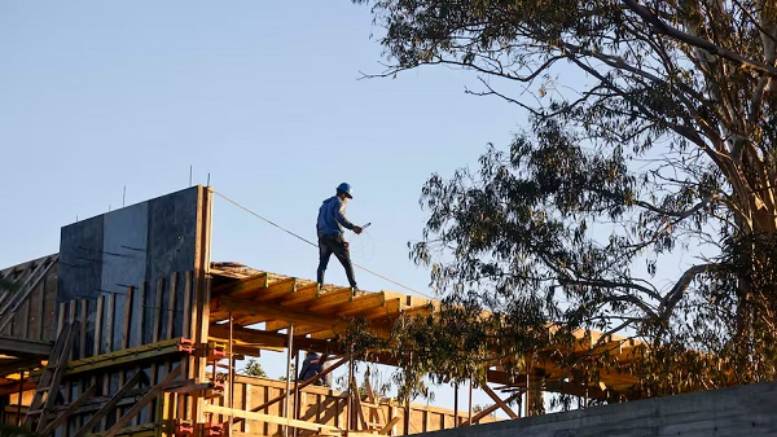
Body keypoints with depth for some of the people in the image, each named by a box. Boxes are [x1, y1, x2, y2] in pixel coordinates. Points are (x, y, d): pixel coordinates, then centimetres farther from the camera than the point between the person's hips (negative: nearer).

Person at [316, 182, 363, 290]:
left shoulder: (324, 205, 26)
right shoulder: (338, 202, 1)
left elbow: (318, 225, 25)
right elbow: (338, 216, -20)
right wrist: (352, 227, -27)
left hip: (323, 237, 6)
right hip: (335, 236, -6)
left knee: (322, 264, 7)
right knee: (347, 263, -2)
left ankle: (319, 284, -13)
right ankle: (353, 286, -11)